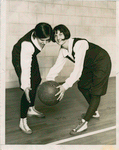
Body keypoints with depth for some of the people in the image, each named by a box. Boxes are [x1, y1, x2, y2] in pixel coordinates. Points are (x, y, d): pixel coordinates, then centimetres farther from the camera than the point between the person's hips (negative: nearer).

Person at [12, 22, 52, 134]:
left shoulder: (40, 34, -24)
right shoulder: (27, 44, -42)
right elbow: (25, 67, -39)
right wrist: (25, 86, -39)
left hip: (31, 56, 8)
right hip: (19, 58, -8)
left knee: (37, 81, 18)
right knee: (30, 89, -16)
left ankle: (31, 109, 39)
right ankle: (22, 121, -5)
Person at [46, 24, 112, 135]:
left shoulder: (79, 44, -34)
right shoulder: (63, 51, -9)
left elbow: (78, 68, -37)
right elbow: (57, 66, -2)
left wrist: (66, 86, -40)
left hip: (102, 63, -9)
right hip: (90, 66, 9)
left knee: (95, 92, -8)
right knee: (83, 86, 14)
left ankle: (84, 122, -5)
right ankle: (94, 112, 32)